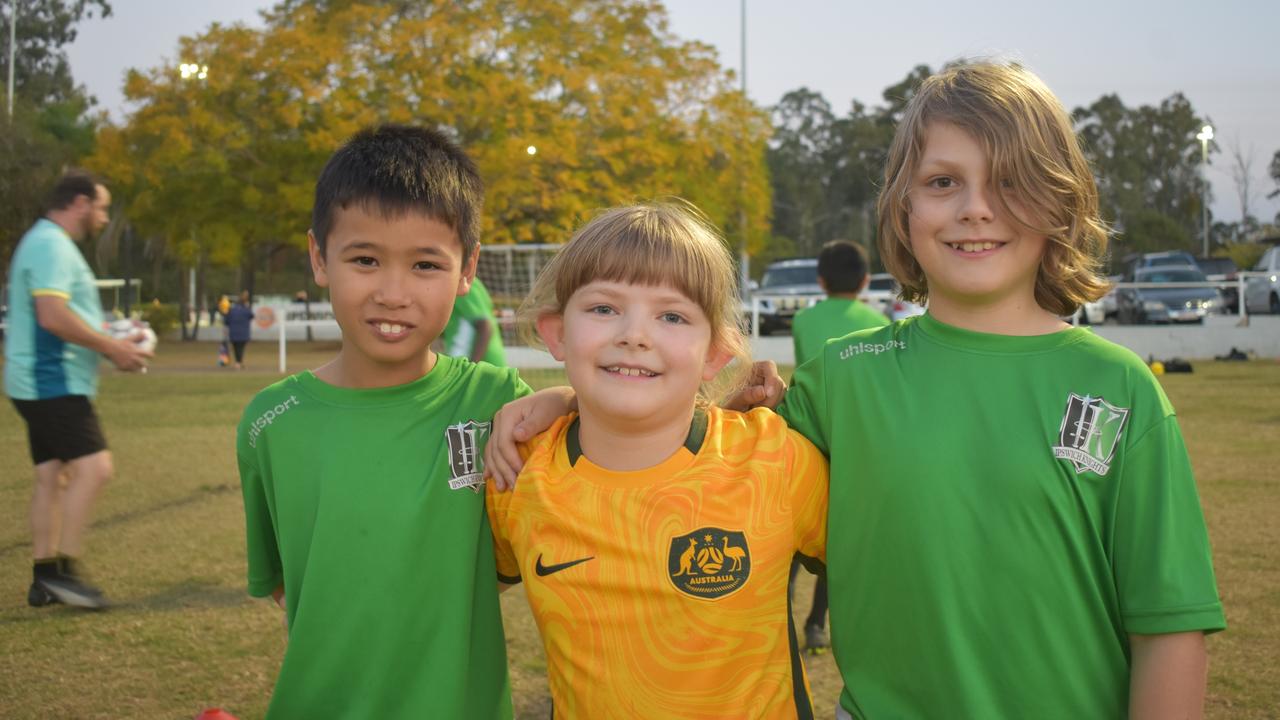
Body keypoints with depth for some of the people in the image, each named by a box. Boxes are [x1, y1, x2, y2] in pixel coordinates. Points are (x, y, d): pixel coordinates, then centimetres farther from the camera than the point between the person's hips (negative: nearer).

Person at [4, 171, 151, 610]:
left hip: (46, 384, 11)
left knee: (51, 476, 10)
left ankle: (44, 580, 14)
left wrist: (112, 349, 16)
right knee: (93, 467, -14)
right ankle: (65, 569, -10)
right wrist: (112, 347, -17)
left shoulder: (49, 244, 20)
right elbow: (52, 315, -24)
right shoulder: (51, 245, -13)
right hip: (54, 383, -11)